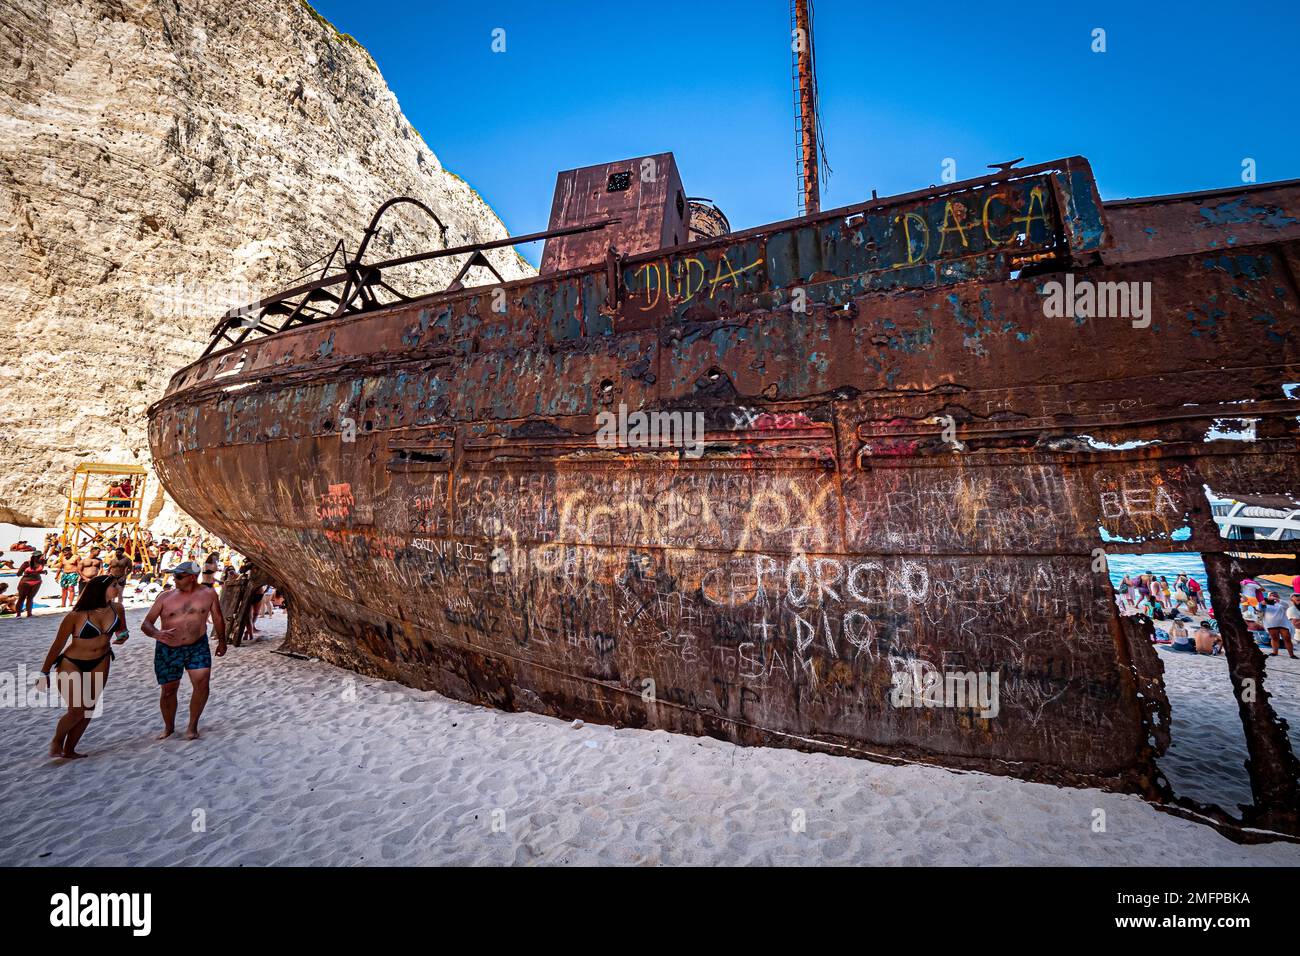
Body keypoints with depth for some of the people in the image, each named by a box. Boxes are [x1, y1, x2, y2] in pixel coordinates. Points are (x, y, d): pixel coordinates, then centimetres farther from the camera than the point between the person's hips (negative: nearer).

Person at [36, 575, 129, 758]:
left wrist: (123, 635, -14)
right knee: (77, 710, -8)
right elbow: (58, 644, -10)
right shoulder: (76, 616, -22)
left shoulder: (116, 608, -9)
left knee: (89, 709, 9)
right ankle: (56, 742, 22)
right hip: (71, 664, -5)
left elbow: (122, 629, 10)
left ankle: (69, 750, 27)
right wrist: (44, 673, -4)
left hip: (100, 663, 5)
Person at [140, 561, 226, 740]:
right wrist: (156, 633, -24)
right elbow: (146, 624, -1)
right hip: (168, 650, 1)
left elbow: (217, 619, 10)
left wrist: (221, 641, 14)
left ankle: (192, 726, 5)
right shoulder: (166, 596, -2)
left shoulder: (208, 594, -2)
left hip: (198, 646, -1)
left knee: (202, 683, -13)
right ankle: (169, 727, 33)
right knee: (169, 690, 8)